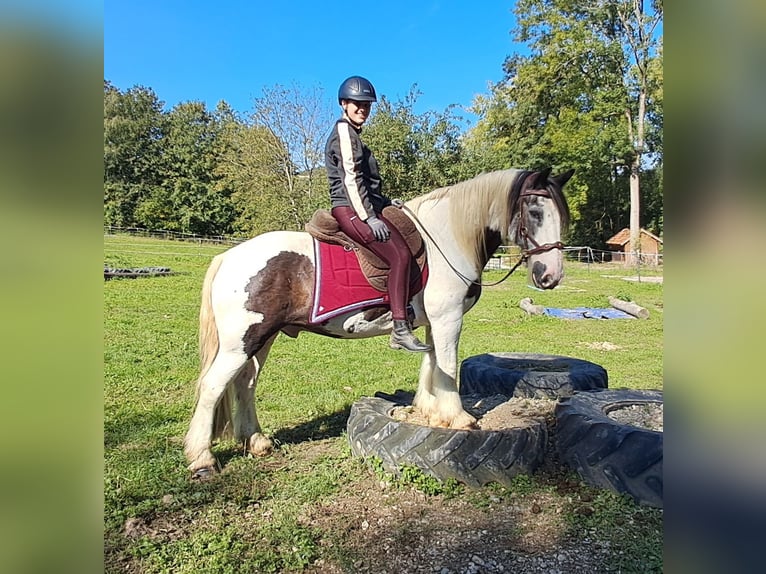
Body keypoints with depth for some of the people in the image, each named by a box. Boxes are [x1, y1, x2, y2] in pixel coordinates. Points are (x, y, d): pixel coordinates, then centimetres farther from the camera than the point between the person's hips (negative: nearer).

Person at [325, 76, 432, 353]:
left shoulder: (351, 133, 25)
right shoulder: (344, 131, -6)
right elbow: (351, 179, -17)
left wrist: (385, 202, 15)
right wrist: (369, 217, -19)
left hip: (360, 209, 11)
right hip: (351, 210, -11)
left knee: (408, 247, 8)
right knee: (399, 254, -23)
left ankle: (401, 324, 5)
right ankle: (401, 329, -23)